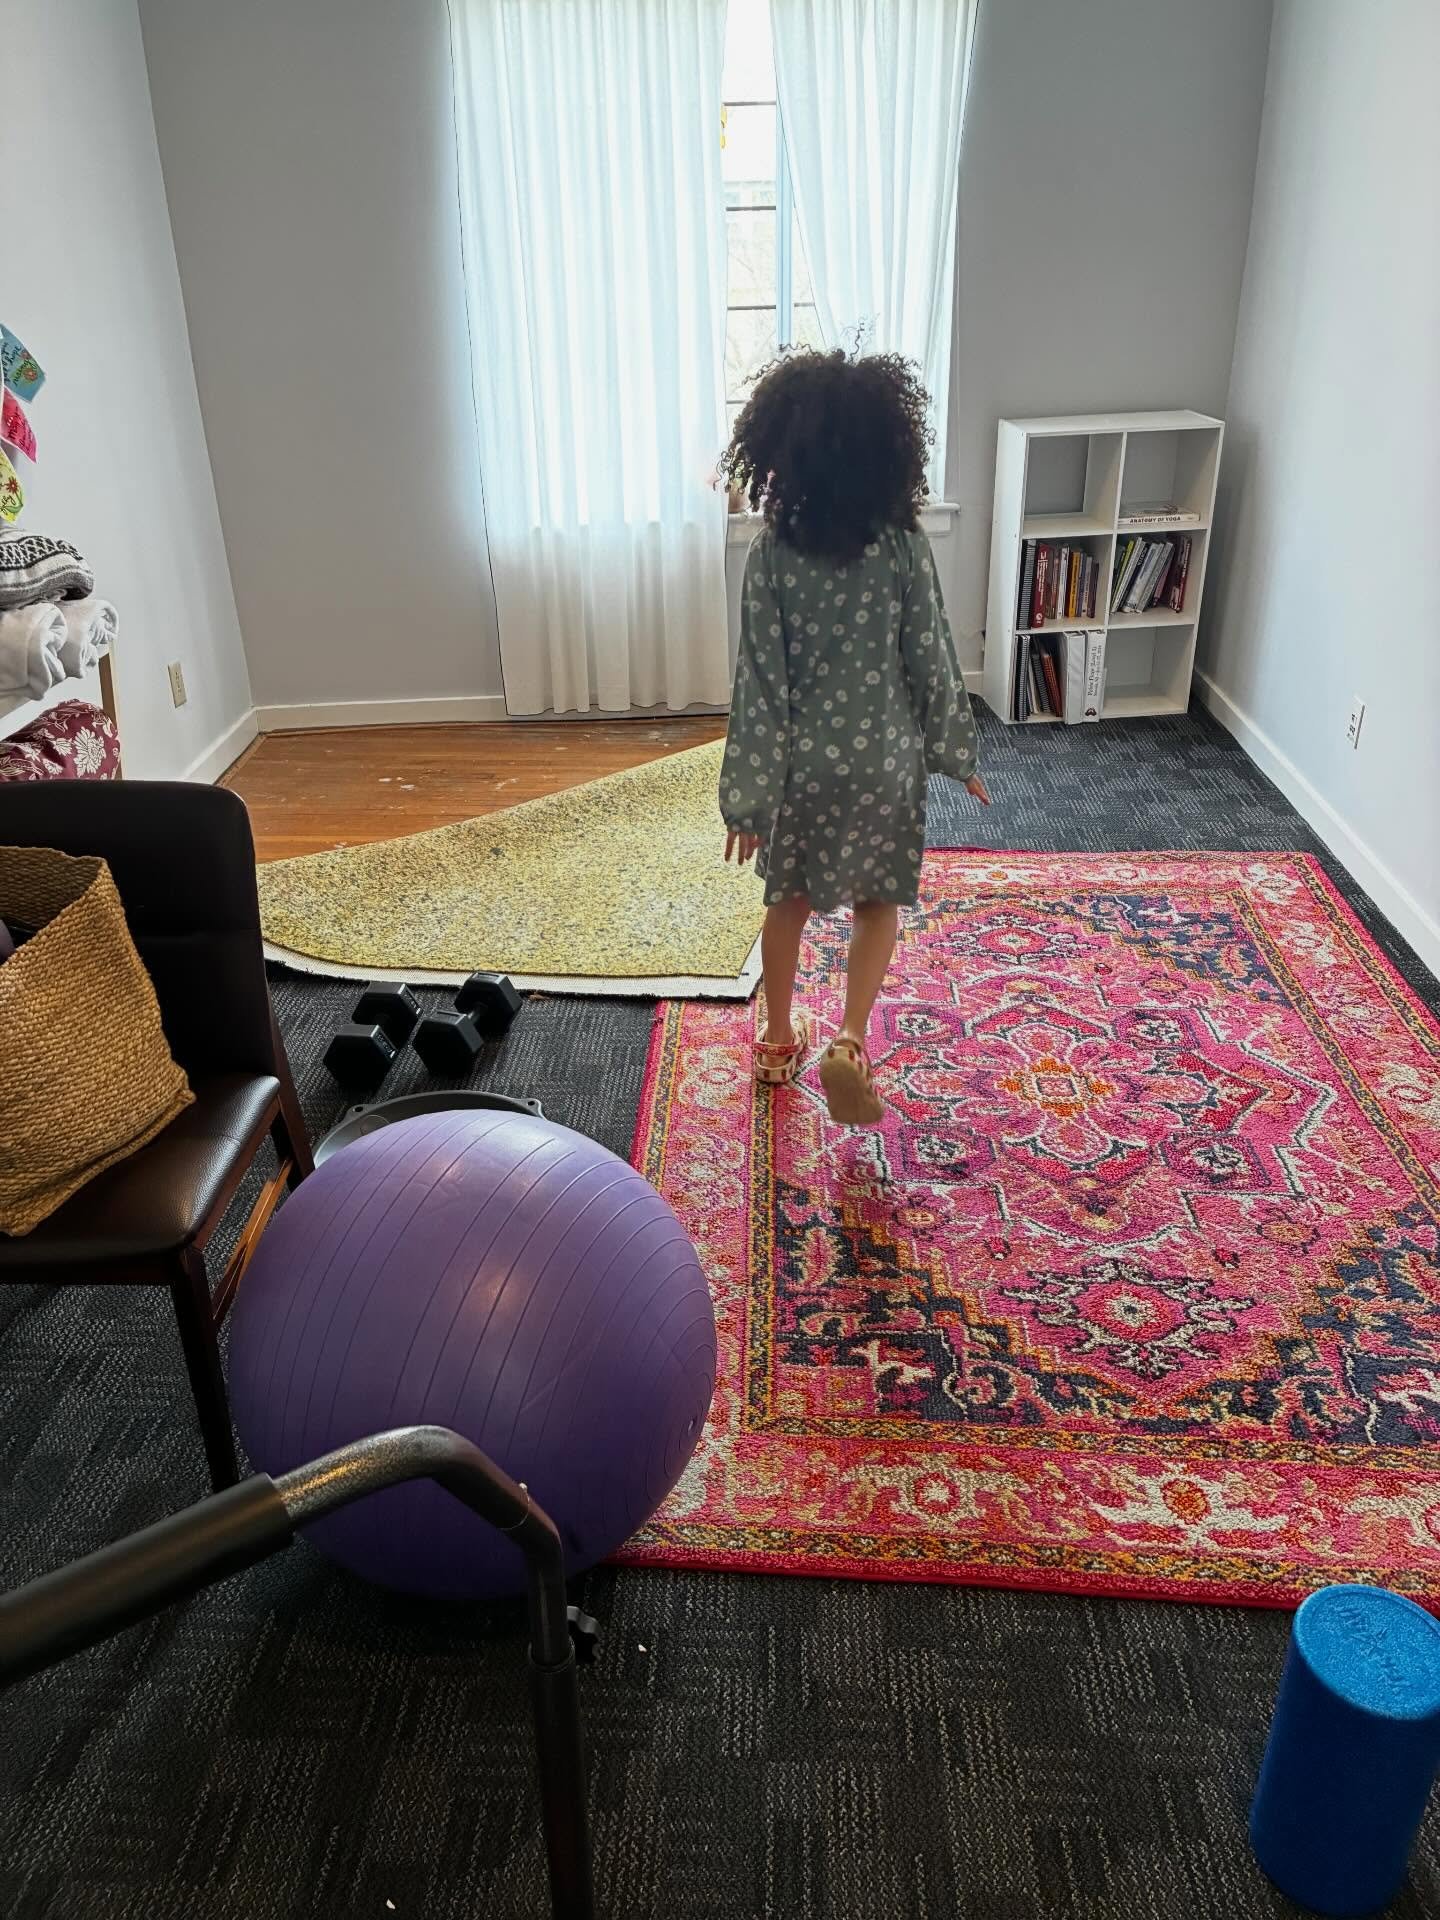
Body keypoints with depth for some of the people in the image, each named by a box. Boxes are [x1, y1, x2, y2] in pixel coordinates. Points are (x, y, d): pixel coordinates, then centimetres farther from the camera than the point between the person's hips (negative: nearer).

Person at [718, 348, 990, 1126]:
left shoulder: (772, 553, -13)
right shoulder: (904, 547, -14)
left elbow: (761, 681, -11)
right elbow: (931, 661, -7)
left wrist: (747, 794, -5)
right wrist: (953, 751, 8)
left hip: (802, 763, 1)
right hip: (884, 761, -1)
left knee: (790, 901, 20)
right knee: (877, 904, 17)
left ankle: (779, 1042, 34)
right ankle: (849, 1043, 0)